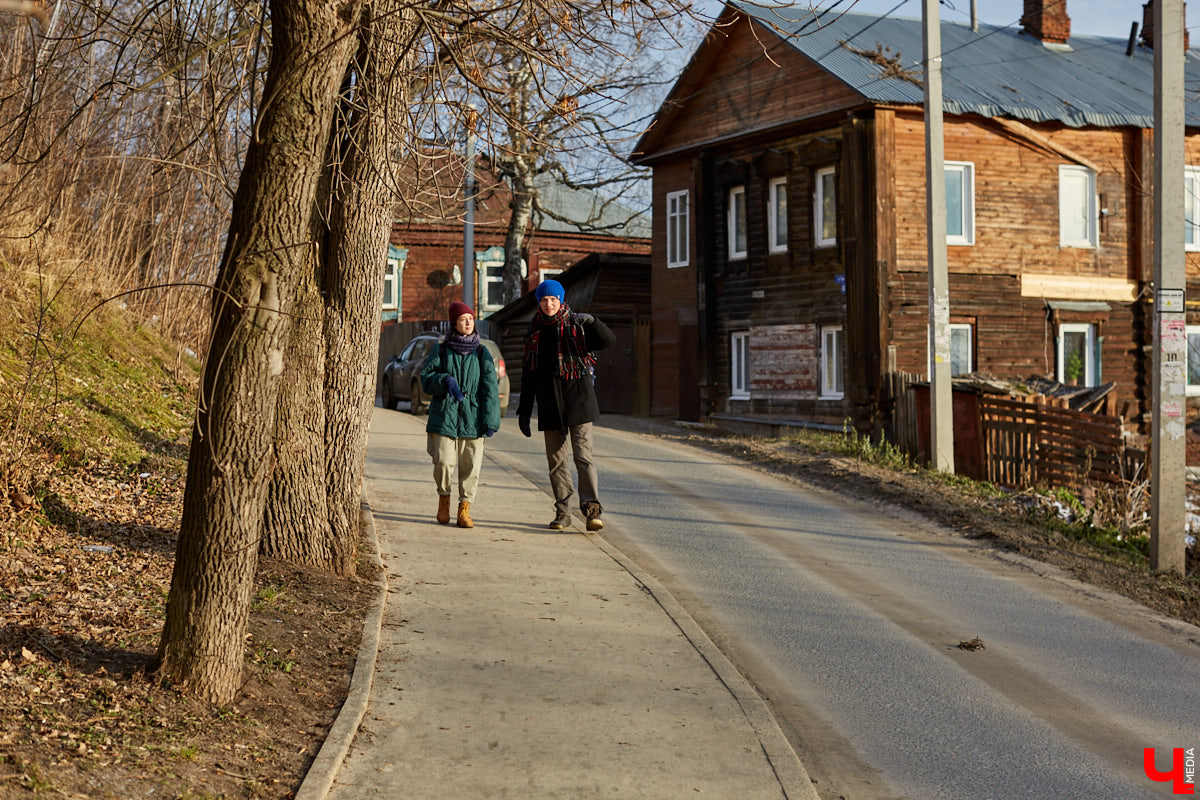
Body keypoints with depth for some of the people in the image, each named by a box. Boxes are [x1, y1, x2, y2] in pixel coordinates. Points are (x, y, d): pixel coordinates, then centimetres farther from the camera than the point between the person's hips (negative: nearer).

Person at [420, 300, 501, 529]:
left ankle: (464, 509, 8)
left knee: (471, 465, -3)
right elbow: (426, 379, 2)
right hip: (444, 415, -1)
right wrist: (445, 381, -19)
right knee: (444, 462, -9)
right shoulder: (441, 351, 6)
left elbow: (490, 388, 4)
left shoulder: (481, 353, 8)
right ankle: (443, 497, 19)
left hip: (472, 416, 1)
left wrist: (490, 420, -4)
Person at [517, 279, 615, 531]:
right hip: (549, 402, 4)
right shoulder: (535, 330, 12)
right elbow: (529, 372, 16)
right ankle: (562, 512, 11)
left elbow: (608, 340, -13)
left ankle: (592, 507, -13)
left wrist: (592, 322, -32)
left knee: (583, 455, -12)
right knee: (556, 460, 5)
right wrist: (524, 409, 14)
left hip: (577, 398, -4)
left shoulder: (576, 324, 1)